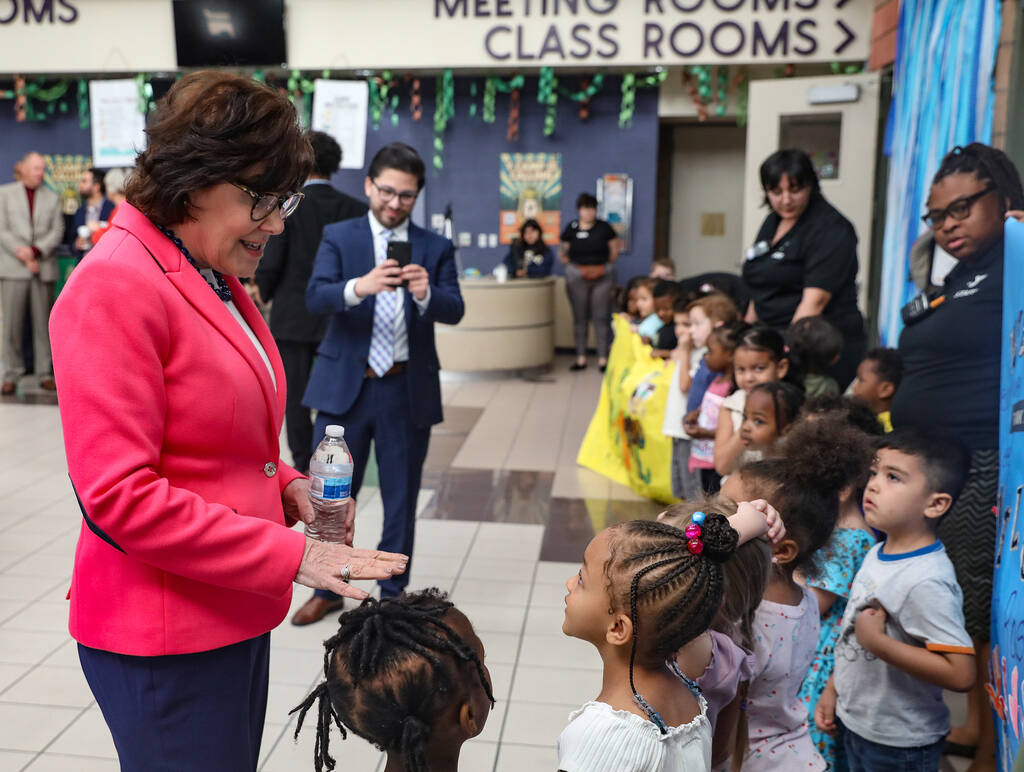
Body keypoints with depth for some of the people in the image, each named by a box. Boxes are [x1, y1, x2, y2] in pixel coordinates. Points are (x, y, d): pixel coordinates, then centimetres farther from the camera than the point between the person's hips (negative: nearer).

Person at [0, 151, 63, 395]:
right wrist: (23, 257, -9)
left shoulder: (52, 198, 14)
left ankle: (45, 374, 7)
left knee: (43, 322, 1)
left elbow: (57, 231, 4)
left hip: (44, 269, 1)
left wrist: (35, 251, -11)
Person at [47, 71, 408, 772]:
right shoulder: (115, 287, -18)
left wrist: (287, 484, 3)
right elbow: (119, 496, -22)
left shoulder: (220, 281, 11)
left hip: (236, 613, 9)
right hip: (164, 639, -9)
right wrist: (290, 555, -21)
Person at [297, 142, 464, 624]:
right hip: (345, 385, 0)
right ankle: (327, 589, 25)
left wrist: (426, 294, -28)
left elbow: (454, 310, -6)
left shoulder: (435, 248, 6)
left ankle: (393, 590, 27)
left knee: (401, 497, 10)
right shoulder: (338, 237, 3)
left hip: (409, 389, 1)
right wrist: (361, 286, -32)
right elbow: (315, 297, -12)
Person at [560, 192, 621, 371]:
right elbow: (562, 253, 8)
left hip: (602, 276, 0)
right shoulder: (571, 228, 3)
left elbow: (614, 252, 9)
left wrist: (602, 267, 0)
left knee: (601, 318, -3)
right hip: (577, 277, 1)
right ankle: (581, 358, 12)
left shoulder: (604, 228, 3)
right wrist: (579, 267, 0)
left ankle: (603, 358, 2)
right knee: (580, 318, 5)